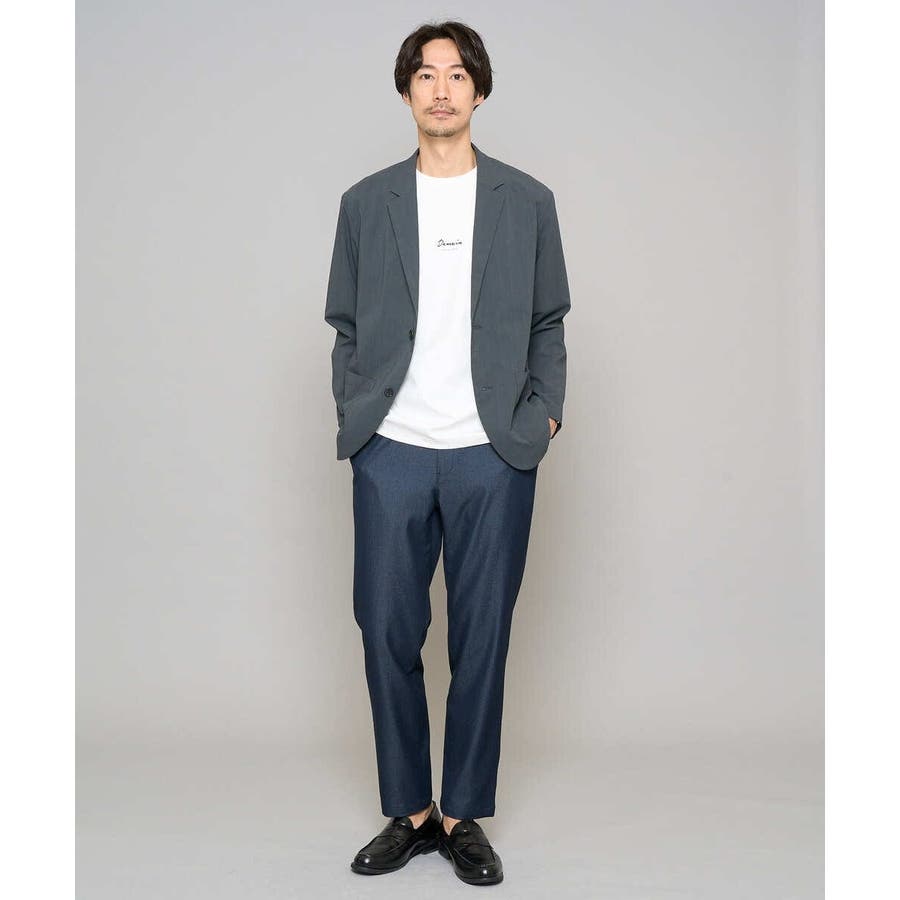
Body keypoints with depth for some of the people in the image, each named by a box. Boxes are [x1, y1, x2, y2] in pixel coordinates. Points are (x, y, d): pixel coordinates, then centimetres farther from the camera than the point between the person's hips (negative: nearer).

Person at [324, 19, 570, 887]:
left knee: (481, 642, 5)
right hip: (391, 454, 1)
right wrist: (353, 414, -1)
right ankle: (409, 810, 20)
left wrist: (544, 411, -1)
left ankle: (463, 814, 19)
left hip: (492, 456, -1)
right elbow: (346, 327, 11)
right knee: (388, 636, 4)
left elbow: (548, 324, 10)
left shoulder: (528, 202, 7)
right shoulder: (366, 202, 9)